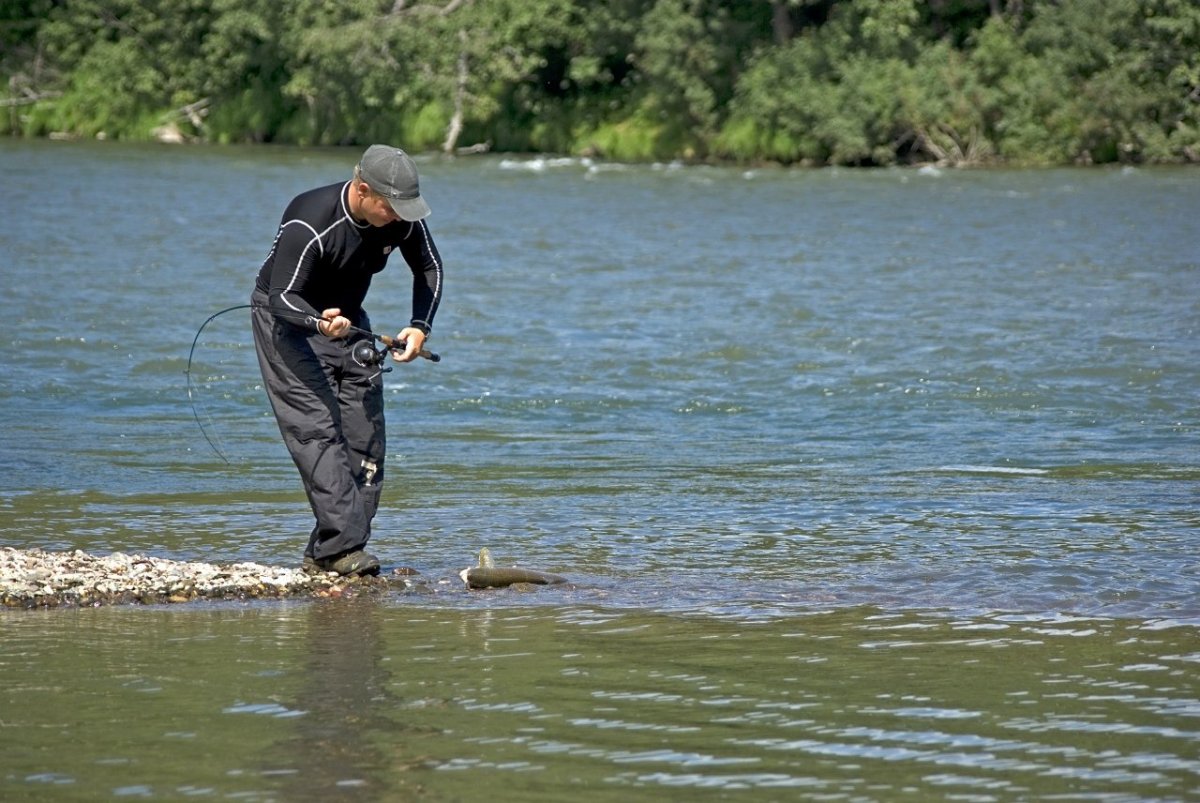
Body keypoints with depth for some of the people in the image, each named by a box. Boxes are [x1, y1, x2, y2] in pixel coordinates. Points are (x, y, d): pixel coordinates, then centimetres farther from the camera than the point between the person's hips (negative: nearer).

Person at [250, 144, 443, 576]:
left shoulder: (403, 219, -14)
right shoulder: (309, 224, -32)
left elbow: (429, 268, 4)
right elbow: (283, 297, -31)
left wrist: (420, 326, -10)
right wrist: (319, 323, -52)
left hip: (347, 318, 7)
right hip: (286, 316, -7)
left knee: (366, 437, -2)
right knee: (317, 429, -20)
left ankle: (325, 552, 0)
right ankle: (341, 545, -26)